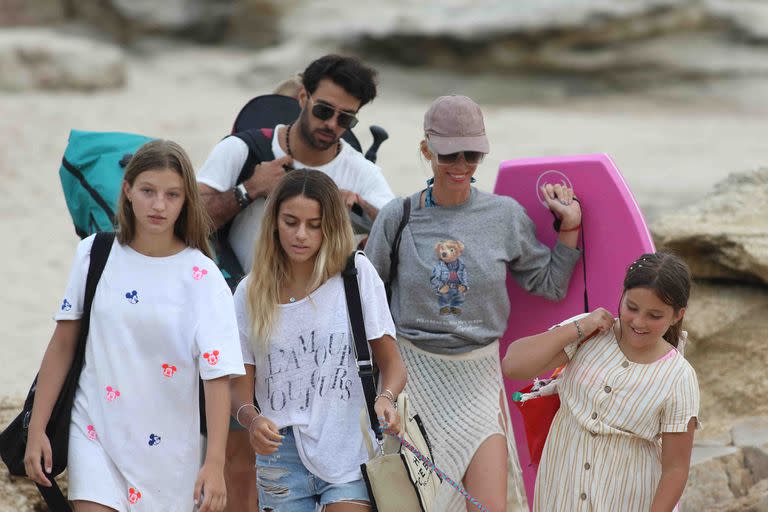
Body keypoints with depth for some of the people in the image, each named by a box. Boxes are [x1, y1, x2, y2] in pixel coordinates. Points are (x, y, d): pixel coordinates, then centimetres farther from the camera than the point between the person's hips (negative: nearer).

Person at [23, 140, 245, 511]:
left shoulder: (202, 278, -9)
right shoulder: (94, 254, -2)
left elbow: (218, 375, -14)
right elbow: (63, 343, 4)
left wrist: (214, 464, -22)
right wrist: (37, 429, 1)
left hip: (166, 448, -1)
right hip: (94, 430, 1)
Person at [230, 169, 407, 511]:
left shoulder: (357, 274, 0)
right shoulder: (252, 291, 5)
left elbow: (391, 362, 2)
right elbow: (240, 383, 5)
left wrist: (385, 398, -20)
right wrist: (250, 418, -17)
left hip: (349, 454, -2)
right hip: (281, 455, 2)